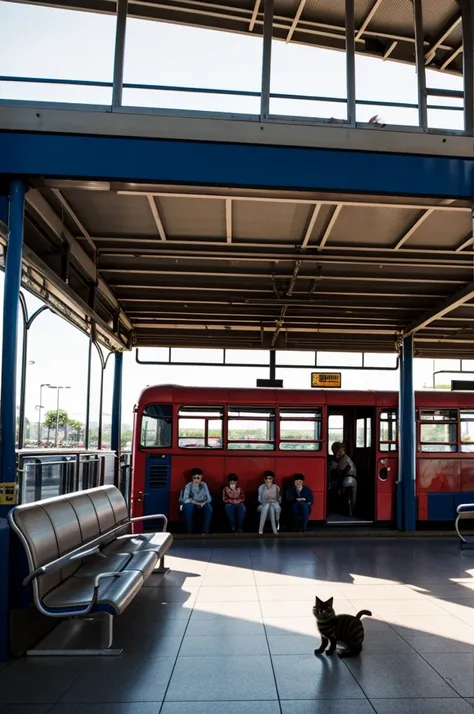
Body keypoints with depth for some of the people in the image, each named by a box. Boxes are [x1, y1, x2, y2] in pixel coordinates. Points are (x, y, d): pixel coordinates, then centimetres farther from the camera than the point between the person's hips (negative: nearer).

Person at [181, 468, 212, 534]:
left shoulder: (204, 485, 2)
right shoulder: (189, 485, -7)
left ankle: (205, 531, -24)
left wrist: (204, 502, -20)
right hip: (192, 505, -1)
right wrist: (196, 503, -25)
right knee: (187, 507, -36)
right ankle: (189, 531, -23)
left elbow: (209, 498, 1)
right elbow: (185, 499, -16)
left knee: (209, 508, -32)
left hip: (203, 505, 2)